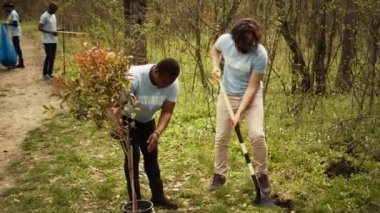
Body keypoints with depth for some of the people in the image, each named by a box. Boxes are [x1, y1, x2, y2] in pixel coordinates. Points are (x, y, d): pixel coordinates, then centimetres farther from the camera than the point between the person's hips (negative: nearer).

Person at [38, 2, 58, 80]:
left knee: (53, 57, 8)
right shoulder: (44, 16, -12)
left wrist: (56, 31, 2)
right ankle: (45, 74, 3)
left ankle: (50, 73, 16)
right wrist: (51, 32, -22)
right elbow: (39, 28, -15)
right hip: (48, 41, -8)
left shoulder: (53, 15, 13)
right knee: (49, 57, -6)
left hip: (54, 40, 8)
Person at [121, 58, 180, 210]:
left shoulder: (172, 84, -22)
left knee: (151, 155, 9)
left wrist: (157, 132, -36)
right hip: (126, 120, -5)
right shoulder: (135, 77, -36)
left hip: (147, 121, 5)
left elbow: (167, 112, -21)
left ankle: (158, 197, 21)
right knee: (133, 156, -8)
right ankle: (135, 200, 5)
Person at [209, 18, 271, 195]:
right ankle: (219, 174, 24)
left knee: (257, 135, -16)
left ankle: (262, 175, 5)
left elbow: (252, 88, -22)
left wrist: (239, 113, -26)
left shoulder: (260, 55, -26)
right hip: (227, 95, 3)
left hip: (251, 97, -3)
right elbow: (215, 49, 11)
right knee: (221, 137, 6)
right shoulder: (225, 40, -16)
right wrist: (215, 66, -7)